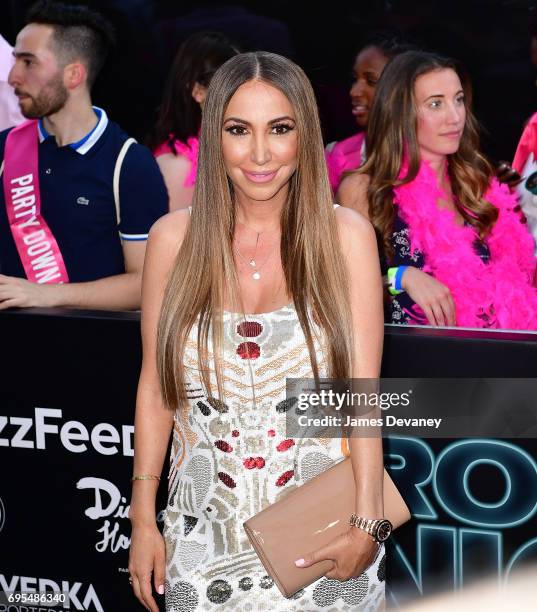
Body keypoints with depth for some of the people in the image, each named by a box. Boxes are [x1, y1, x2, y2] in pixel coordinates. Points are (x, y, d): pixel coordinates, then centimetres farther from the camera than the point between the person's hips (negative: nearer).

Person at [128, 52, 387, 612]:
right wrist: (143, 519, 3)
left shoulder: (344, 235, -6)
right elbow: (155, 386, 4)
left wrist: (366, 523, -15)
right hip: (207, 533, 1)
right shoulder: (174, 239, -2)